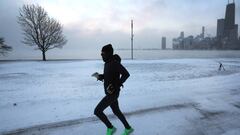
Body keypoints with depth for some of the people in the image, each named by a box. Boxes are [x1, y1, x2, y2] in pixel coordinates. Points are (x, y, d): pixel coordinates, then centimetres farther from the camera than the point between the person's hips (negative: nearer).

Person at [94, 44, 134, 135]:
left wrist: (116, 85, -26)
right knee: (116, 111, 22)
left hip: (113, 93, -10)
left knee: (97, 111, -5)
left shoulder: (115, 63, -21)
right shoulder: (107, 63, 8)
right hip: (109, 92, 10)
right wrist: (100, 76, 0)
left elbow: (126, 74, -25)